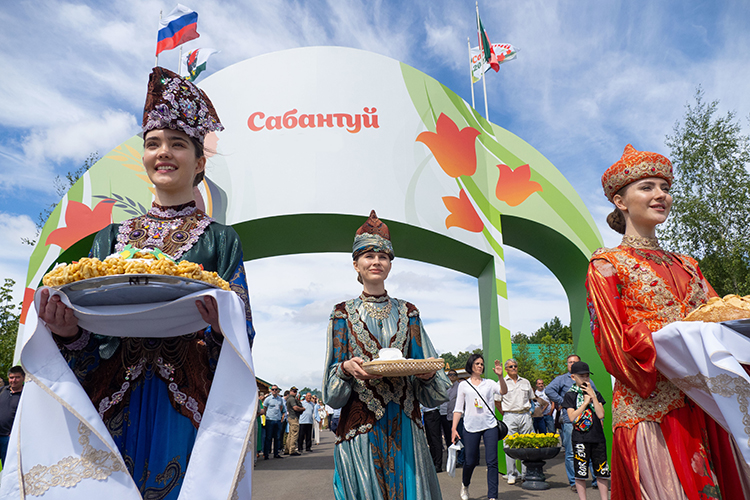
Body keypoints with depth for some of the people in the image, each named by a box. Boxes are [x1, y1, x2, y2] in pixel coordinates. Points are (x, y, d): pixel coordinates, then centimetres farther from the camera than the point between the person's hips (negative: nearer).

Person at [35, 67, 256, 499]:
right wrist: (68, 331, -12)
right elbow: (90, 333, 10)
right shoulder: (114, 238, 12)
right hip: (114, 397, 3)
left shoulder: (219, 239, 2)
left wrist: (222, 331, -23)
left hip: (187, 402, -2)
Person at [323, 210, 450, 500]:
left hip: (404, 425, 2)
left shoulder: (407, 312, 9)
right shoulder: (344, 313, 5)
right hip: (360, 426, -1)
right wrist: (346, 368, -19)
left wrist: (427, 373, -15)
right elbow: (332, 390, 2)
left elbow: (429, 377, 8)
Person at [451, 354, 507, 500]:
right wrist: (454, 428, 0)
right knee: (470, 461, 6)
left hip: (490, 426, 1)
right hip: (471, 427, -1)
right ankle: (465, 485, 36)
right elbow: (458, 408, 7)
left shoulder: (489, 383, 9)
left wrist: (500, 376, -25)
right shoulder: (463, 385, 8)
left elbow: (503, 391, -9)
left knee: (492, 462, -3)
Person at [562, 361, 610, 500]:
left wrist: (592, 396, -8)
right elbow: (572, 417, -12)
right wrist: (586, 401, -9)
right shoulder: (570, 395, 0)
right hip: (580, 438, -3)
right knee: (580, 472, 2)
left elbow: (601, 415, -3)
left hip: (598, 437, 3)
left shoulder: (596, 394, 10)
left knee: (602, 472, 8)